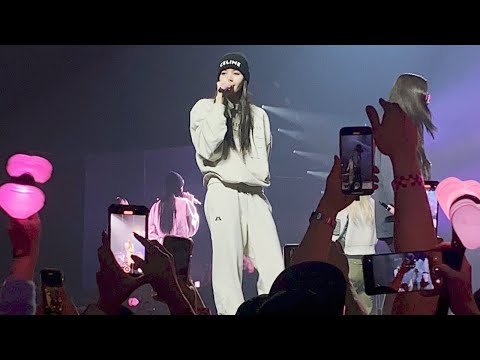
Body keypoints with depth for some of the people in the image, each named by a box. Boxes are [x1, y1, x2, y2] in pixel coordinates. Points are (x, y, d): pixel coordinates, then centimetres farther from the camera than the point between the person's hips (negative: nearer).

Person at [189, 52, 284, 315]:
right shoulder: (204, 108, 7)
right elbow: (209, 151, -8)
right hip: (224, 192, -4)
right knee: (228, 266, -10)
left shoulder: (258, 115, 19)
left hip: (255, 195, 4)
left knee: (274, 269, -8)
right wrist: (219, 105, -7)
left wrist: (261, 177, 13)